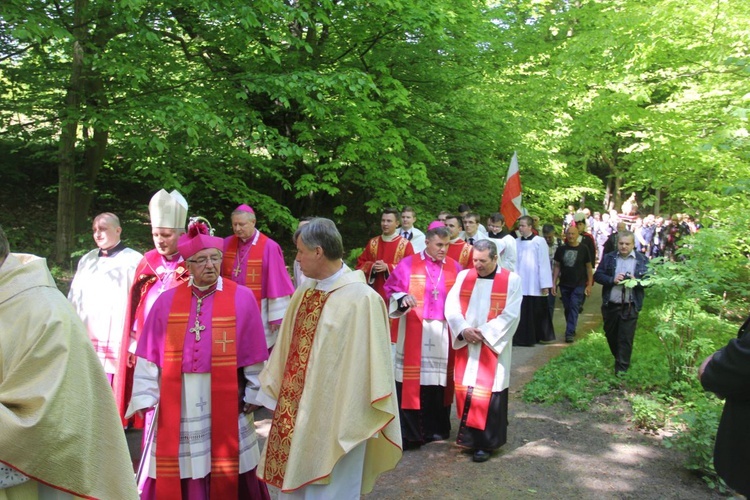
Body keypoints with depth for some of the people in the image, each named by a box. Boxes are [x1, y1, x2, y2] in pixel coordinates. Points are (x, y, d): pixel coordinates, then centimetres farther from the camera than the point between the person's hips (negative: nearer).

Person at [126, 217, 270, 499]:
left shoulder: (242, 298, -3)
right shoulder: (167, 301, 2)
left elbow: (254, 354, -1)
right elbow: (150, 354, 4)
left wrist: (253, 396, 1)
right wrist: (145, 397, 1)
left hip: (224, 400, -1)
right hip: (178, 402, 2)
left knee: (226, 473, 9)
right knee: (178, 470, 9)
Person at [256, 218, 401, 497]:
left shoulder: (362, 298, -18)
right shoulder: (303, 295, 5)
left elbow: (371, 362, -16)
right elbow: (288, 349, 12)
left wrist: (361, 419, -13)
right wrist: (274, 395, 15)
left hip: (336, 417, -7)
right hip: (297, 411, 7)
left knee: (330, 490, 9)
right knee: (291, 482, 19)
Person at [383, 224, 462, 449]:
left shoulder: (454, 268, 7)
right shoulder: (408, 264, 0)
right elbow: (392, 290, 0)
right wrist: (403, 299, -20)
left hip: (442, 334, 2)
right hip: (414, 333, -2)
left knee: (439, 381, 7)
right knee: (412, 380, -2)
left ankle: (435, 428, 22)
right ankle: (408, 433, 6)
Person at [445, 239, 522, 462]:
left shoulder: (511, 280, -3)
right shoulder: (463, 276, 6)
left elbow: (510, 315, -9)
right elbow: (451, 306, 0)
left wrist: (485, 332, -15)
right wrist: (464, 329, -15)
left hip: (493, 347, -3)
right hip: (466, 346, 3)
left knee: (487, 394, -1)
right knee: (464, 390, 6)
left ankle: (485, 442, 11)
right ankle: (468, 435, 23)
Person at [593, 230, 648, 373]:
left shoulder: (642, 260, 1)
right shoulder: (608, 258, 5)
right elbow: (597, 275, 1)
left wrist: (636, 281, -19)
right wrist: (612, 280, -16)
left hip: (630, 307, -3)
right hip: (610, 305, 3)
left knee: (626, 339, -1)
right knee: (610, 335, 16)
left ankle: (621, 368, 8)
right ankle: (618, 358, 39)